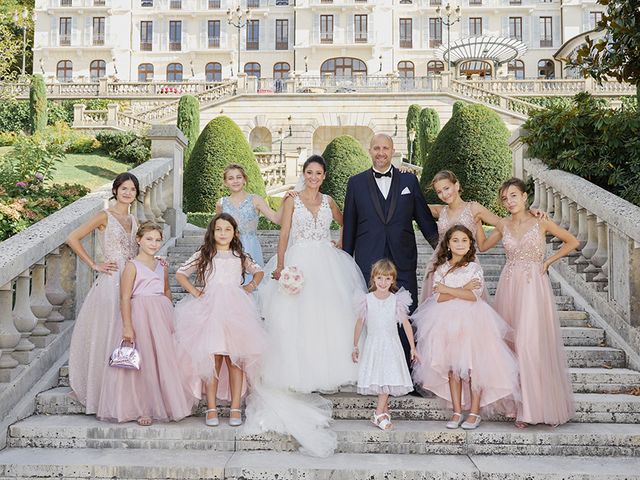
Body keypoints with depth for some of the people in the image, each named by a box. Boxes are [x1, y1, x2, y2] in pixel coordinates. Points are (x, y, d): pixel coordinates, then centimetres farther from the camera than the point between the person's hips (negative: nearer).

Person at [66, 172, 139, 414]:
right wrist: (94, 265, -10)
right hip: (111, 283, -6)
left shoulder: (133, 220, 16)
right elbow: (73, 238, -11)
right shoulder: (105, 216, -4)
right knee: (107, 337, -2)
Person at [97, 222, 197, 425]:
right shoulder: (132, 266, -6)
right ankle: (142, 409, 12)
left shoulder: (162, 267, 12)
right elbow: (125, 298, -10)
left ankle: (165, 405, 21)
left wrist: (168, 314, 14)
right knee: (143, 362, 1)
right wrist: (127, 326, -16)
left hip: (162, 317, 5)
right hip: (141, 316, -5)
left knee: (164, 360, 8)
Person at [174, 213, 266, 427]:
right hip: (210, 310, -1)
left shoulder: (240, 256, 16)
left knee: (235, 359, -2)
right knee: (213, 359, -5)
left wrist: (251, 286, 14)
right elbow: (180, 274, 11)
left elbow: (258, 271, 30)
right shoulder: (203, 254, 11)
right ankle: (211, 408, 2)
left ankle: (235, 408, 3)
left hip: (235, 311, 2)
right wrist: (194, 291, 0)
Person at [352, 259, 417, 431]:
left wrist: (413, 347, 2)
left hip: (391, 345, 0)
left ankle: (379, 413, 1)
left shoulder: (397, 300, -5)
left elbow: (406, 323, 1)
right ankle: (384, 410, 12)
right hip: (372, 344, 0)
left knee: (389, 377, -6)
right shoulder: (367, 299, -3)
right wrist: (355, 346, 10)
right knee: (376, 377, 1)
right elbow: (360, 323, 6)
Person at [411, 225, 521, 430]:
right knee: (452, 368, 4)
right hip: (448, 322, 2)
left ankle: (474, 412, 5)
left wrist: (447, 289, -7)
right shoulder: (441, 268, 8)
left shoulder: (474, 268, 4)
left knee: (473, 366, -4)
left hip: (471, 322, -2)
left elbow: (474, 295, -10)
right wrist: (463, 289, -11)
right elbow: (438, 297, -4)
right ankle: (457, 412, 12)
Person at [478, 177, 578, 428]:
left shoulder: (540, 222, -2)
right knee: (512, 344, 6)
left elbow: (572, 242, 6)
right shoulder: (503, 225, 9)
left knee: (532, 344, -9)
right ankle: (523, 406, 17)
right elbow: (483, 245, 22)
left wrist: (548, 261, 0)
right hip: (509, 287, 4)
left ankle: (540, 405, 3)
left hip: (534, 286, -4)